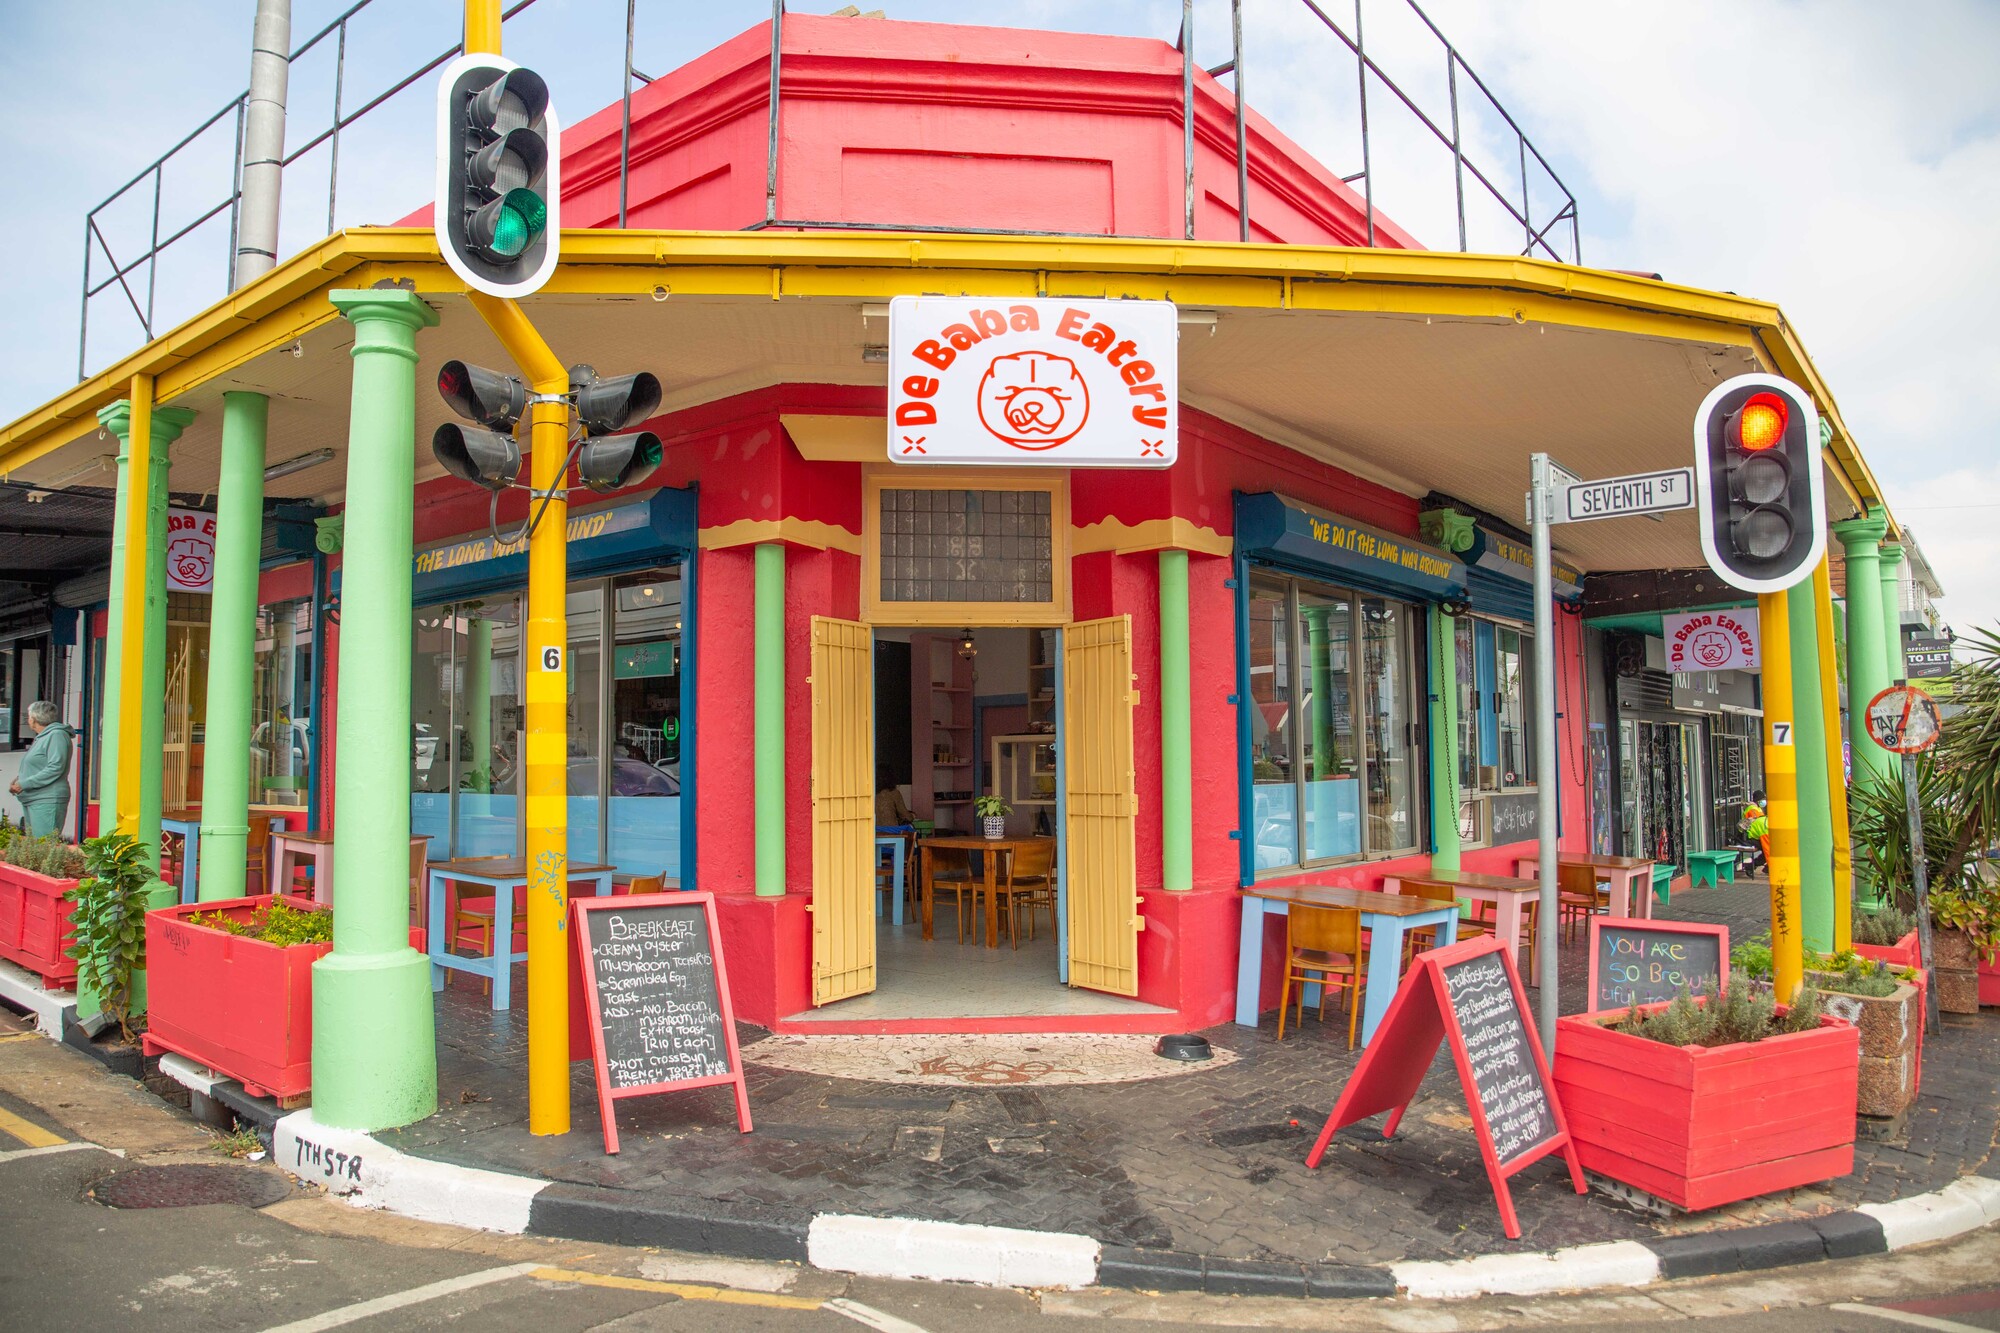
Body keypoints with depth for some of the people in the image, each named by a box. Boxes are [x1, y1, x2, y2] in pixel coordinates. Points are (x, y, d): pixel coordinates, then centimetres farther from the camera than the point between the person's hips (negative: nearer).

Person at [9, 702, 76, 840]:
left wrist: (24, 784, -18)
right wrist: (19, 779, 11)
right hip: (32, 801, 11)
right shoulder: (41, 738, 22)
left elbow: (55, 769, -19)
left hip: (47, 801, -11)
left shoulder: (56, 735, -10)